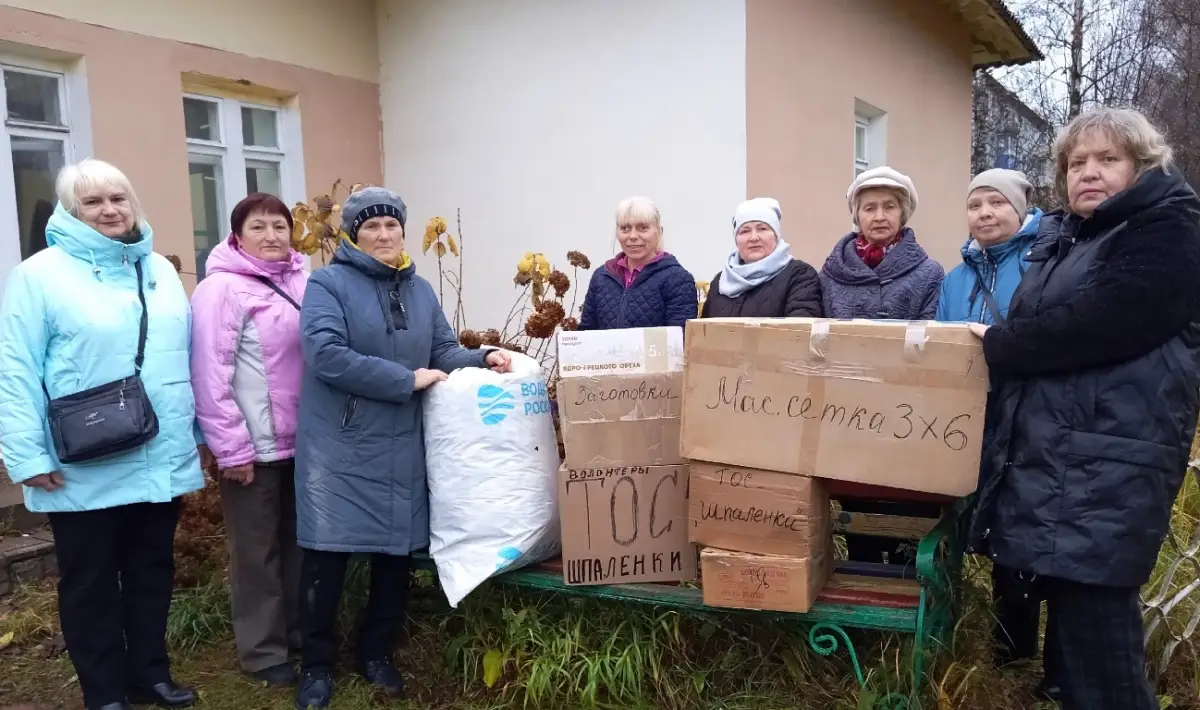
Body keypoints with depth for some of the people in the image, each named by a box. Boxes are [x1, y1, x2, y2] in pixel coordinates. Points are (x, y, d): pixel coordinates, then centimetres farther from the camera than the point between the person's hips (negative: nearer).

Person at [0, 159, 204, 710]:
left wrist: (200, 430, 13)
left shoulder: (161, 270, 9)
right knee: (90, 582, 11)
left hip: (161, 460, 5)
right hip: (85, 470, -4)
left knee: (152, 571, 16)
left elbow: (185, 357, 13)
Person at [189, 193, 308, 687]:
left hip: (304, 442, 6)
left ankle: (301, 632, 34)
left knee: (299, 541, 18)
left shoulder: (302, 283, 7)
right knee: (258, 551, 8)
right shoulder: (221, 290, -12)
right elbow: (209, 376, -15)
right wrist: (231, 449, -16)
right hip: (256, 447, -6)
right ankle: (263, 651, 23)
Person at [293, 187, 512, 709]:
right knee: (326, 558, 3)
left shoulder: (420, 290, 11)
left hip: (401, 449, 5)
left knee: (396, 555, 13)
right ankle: (317, 665, 23)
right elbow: (326, 355, -20)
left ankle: (377, 654, 32)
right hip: (340, 449, -5)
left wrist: (483, 359, -9)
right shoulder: (328, 283, -7)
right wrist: (407, 380, -19)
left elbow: (444, 353, 12)